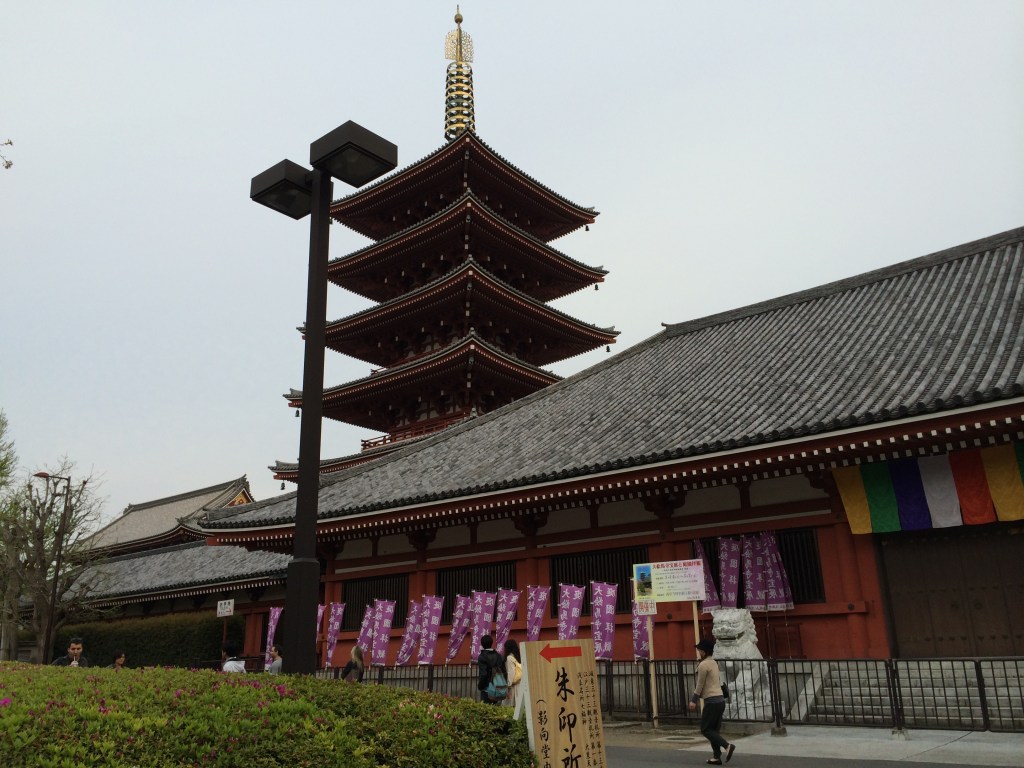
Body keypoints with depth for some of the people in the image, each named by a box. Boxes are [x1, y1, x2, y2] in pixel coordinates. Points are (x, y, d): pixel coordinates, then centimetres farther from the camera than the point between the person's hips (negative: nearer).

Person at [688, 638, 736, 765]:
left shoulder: (703, 665, -12)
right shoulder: (714, 663, 15)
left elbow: (700, 685, -11)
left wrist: (694, 701, -3)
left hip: (712, 701, -9)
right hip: (720, 699, 9)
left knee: (705, 729, -2)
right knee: (714, 729, 12)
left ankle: (727, 746, -14)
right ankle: (716, 757, 9)